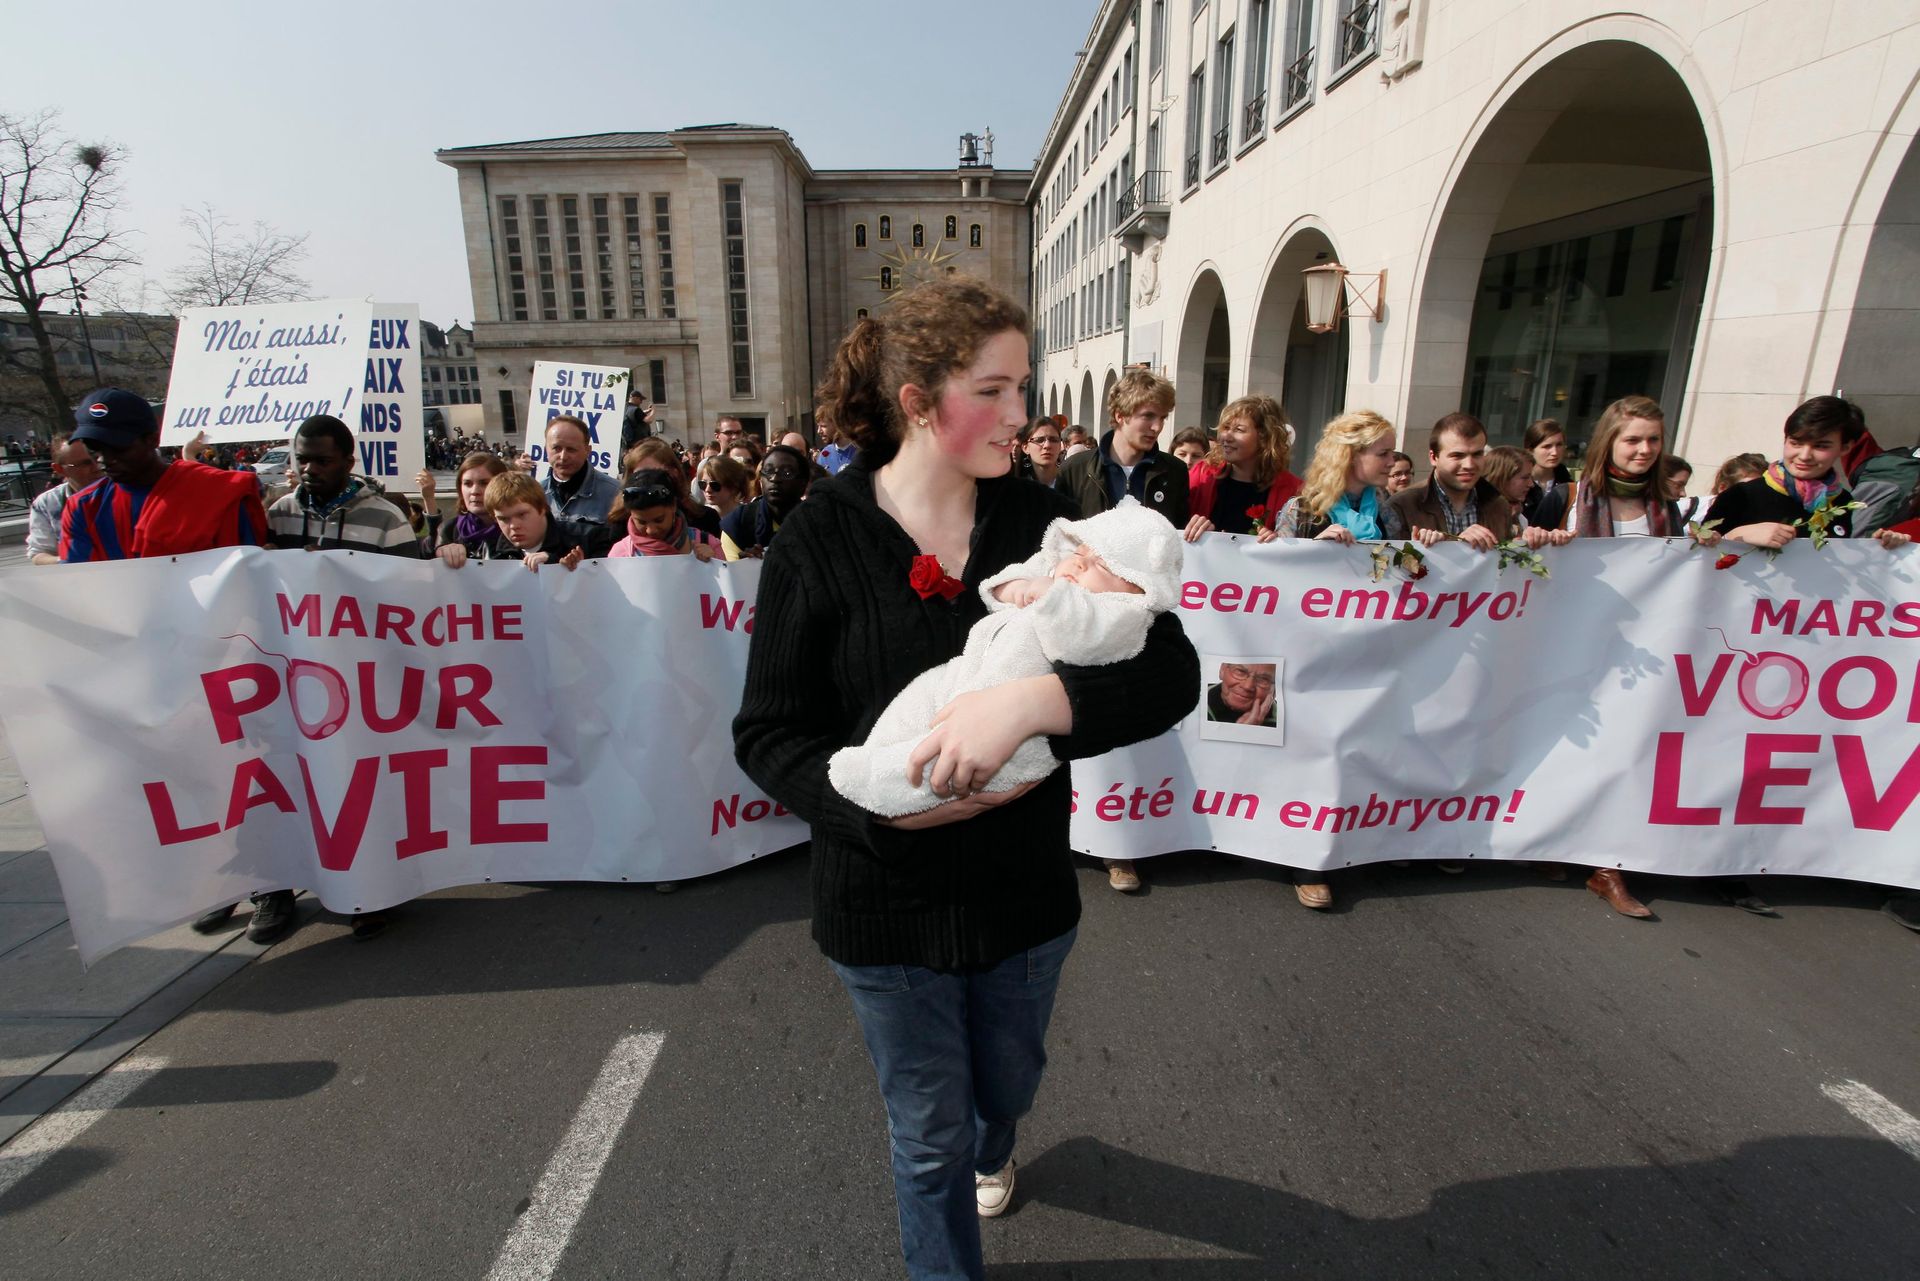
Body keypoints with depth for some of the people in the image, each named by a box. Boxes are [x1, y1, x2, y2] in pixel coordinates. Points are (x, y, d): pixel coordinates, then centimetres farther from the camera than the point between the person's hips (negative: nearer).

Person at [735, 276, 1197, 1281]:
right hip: (886, 904, -3)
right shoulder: (820, 540, -15)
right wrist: (879, 805, -27)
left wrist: (1036, 699, -35)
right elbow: (767, 735, -11)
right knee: (929, 1133, 18)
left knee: (1009, 1080, 30)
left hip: (1025, 889, 3)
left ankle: (991, 1151, 68)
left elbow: (1171, 672, -17)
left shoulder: (1043, 521, -10)